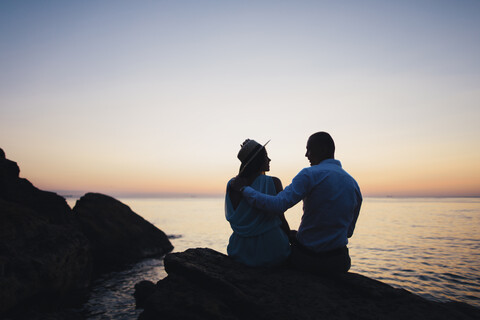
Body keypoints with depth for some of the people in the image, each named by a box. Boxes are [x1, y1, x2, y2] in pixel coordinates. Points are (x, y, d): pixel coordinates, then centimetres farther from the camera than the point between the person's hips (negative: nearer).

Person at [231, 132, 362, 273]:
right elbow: (349, 232, 9)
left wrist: (243, 188, -15)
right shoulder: (354, 184, 2)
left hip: (306, 258, -4)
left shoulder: (310, 174, -16)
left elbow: (277, 204, -26)